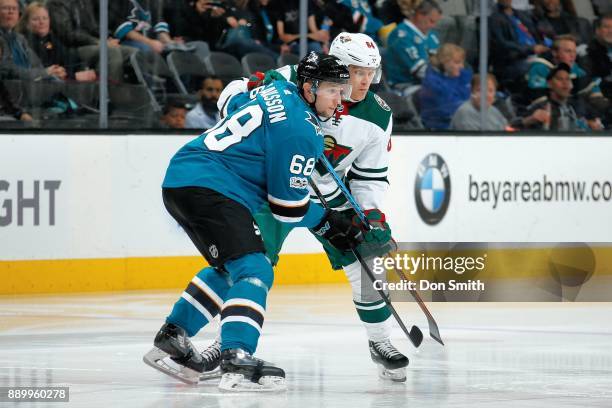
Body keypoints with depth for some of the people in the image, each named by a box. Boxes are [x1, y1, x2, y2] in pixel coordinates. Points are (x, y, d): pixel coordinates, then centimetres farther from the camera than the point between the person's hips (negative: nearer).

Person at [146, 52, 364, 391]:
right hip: (207, 188, -11)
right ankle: (236, 361, -32)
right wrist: (328, 224, 8)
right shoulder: (301, 131, -14)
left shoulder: (278, 90, 13)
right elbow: (287, 206, -9)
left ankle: (174, 334, 32)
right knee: (253, 270, -18)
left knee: (230, 267, 27)